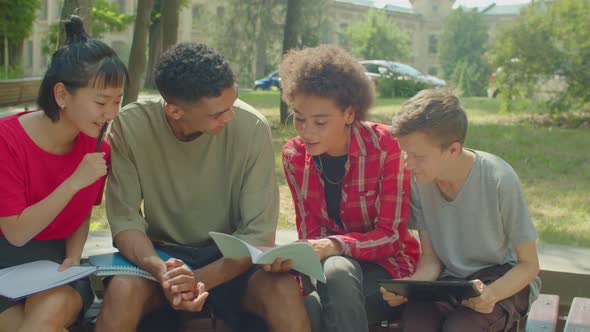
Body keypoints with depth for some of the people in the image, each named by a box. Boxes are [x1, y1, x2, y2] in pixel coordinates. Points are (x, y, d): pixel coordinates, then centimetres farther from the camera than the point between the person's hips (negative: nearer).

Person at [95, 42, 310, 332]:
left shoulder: (251, 127, -17)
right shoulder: (131, 126, -15)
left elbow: (258, 232, -15)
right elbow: (125, 220, -12)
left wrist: (200, 279, -30)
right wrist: (160, 270, -32)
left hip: (231, 257, 0)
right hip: (163, 252, 0)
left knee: (283, 288, -30)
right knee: (123, 290, -31)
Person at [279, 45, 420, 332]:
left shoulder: (385, 145, -15)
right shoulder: (294, 155, -3)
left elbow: (391, 236, -15)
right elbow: (310, 235, -2)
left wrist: (334, 246, -33)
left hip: (385, 267, -2)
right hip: (329, 263, 2)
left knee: (337, 271, -36)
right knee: (304, 306, -33)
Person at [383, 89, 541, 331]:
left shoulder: (500, 180, -20)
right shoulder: (418, 180, -8)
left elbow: (529, 265, -10)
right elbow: (430, 259, -1)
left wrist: (491, 294, -30)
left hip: (504, 281, -3)